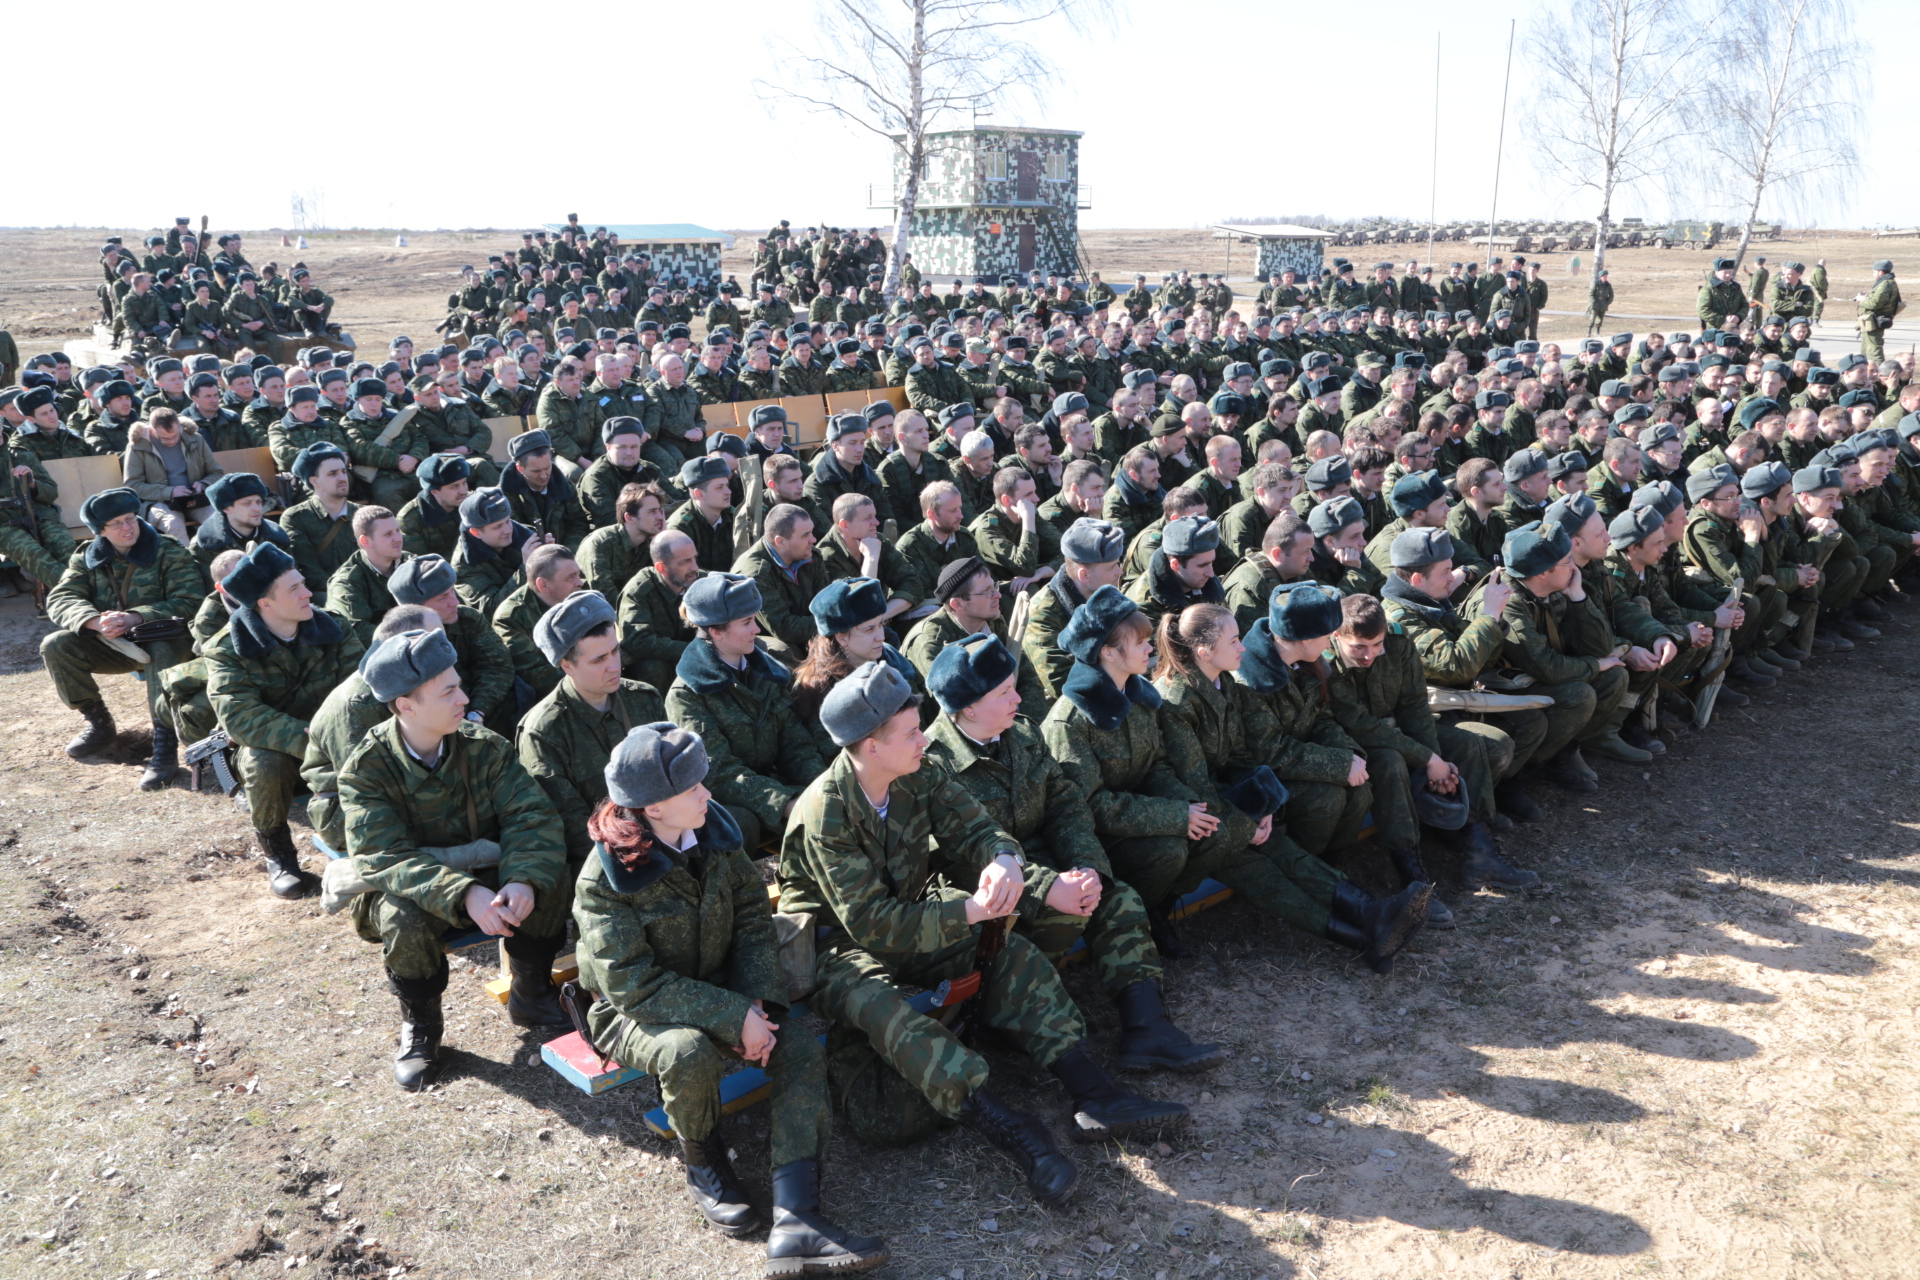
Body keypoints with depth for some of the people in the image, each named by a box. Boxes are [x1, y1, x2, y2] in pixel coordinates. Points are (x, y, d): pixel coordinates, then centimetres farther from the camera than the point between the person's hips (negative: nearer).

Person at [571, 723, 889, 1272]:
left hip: (719, 988, 5)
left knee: (802, 1052, -18)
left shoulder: (713, 832, -8)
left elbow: (754, 920, -2)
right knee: (689, 1052, -37)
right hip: (635, 1012, -5)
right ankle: (704, 1165, -4)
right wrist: (733, 1018, -30)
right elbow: (634, 985, -26)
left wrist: (759, 1005, -17)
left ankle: (795, 1223, -23)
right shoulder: (605, 878, -24)